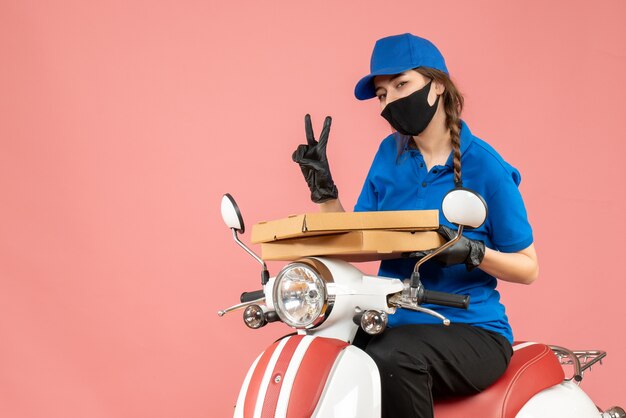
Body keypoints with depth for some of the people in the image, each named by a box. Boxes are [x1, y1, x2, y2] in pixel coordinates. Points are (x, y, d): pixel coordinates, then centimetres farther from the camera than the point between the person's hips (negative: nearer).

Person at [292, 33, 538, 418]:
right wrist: (323, 190, -3)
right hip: (395, 324, 5)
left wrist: (472, 252, -22)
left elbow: (529, 268, -5)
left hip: (471, 332, -5)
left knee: (391, 359, -35)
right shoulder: (390, 154, 9)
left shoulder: (485, 166, -8)